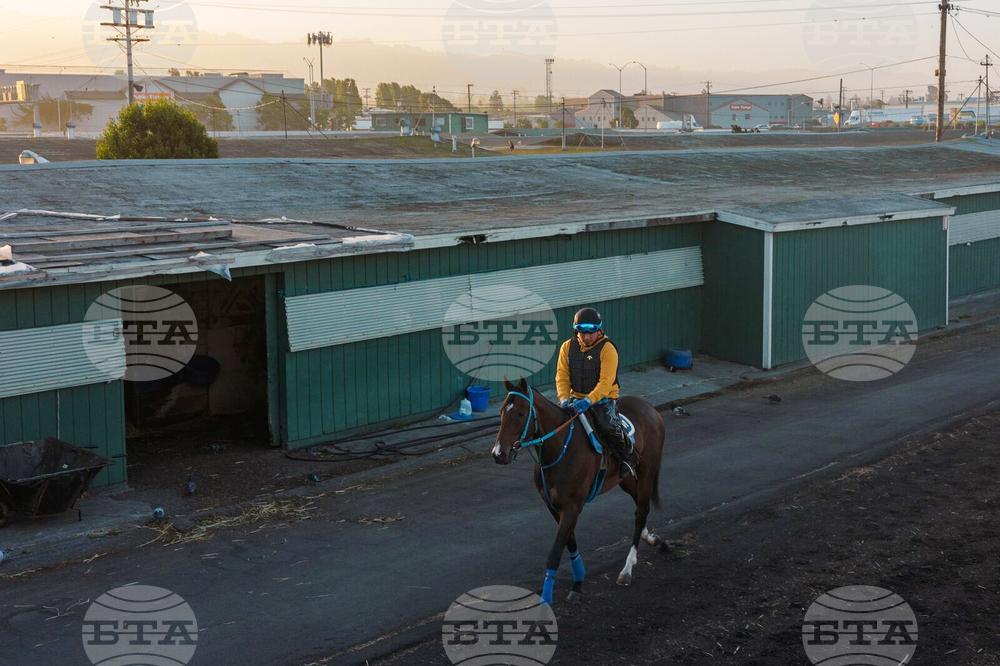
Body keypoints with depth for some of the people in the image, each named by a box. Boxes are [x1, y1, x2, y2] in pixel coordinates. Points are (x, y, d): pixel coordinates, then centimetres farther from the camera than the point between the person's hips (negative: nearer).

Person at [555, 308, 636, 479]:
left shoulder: (607, 349, -11)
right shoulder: (567, 347, 3)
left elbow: (606, 382, -19)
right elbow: (562, 377, 0)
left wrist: (589, 401, -33)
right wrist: (564, 399, -18)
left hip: (603, 399, -5)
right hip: (576, 398, 5)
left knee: (608, 427, -30)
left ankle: (628, 458, -4)